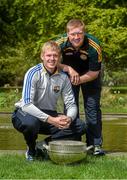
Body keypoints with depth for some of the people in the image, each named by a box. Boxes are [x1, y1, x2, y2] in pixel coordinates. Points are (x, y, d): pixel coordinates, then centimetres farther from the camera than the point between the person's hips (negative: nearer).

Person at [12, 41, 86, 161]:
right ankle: (31, 151, -7)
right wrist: (51, 120, -36)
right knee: (31, 123, -40)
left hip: (50, 116, 5)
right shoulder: (34, 73, -18)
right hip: (26, 113, -4)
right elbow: (26, 105, -27)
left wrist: (69, 118, -28)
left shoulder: (63, 77, -4)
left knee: (80, 127, -12)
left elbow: (71, 104, -2)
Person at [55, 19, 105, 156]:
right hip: (69, 74, 2)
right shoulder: (60, 43, -28)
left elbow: (94, 72, -21)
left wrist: (79, 79, -36)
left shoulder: (94, 46, -32)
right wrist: (69, 69, -33)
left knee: (93, 107, -7)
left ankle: (96, 144, -2)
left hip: (90, 76, -2)